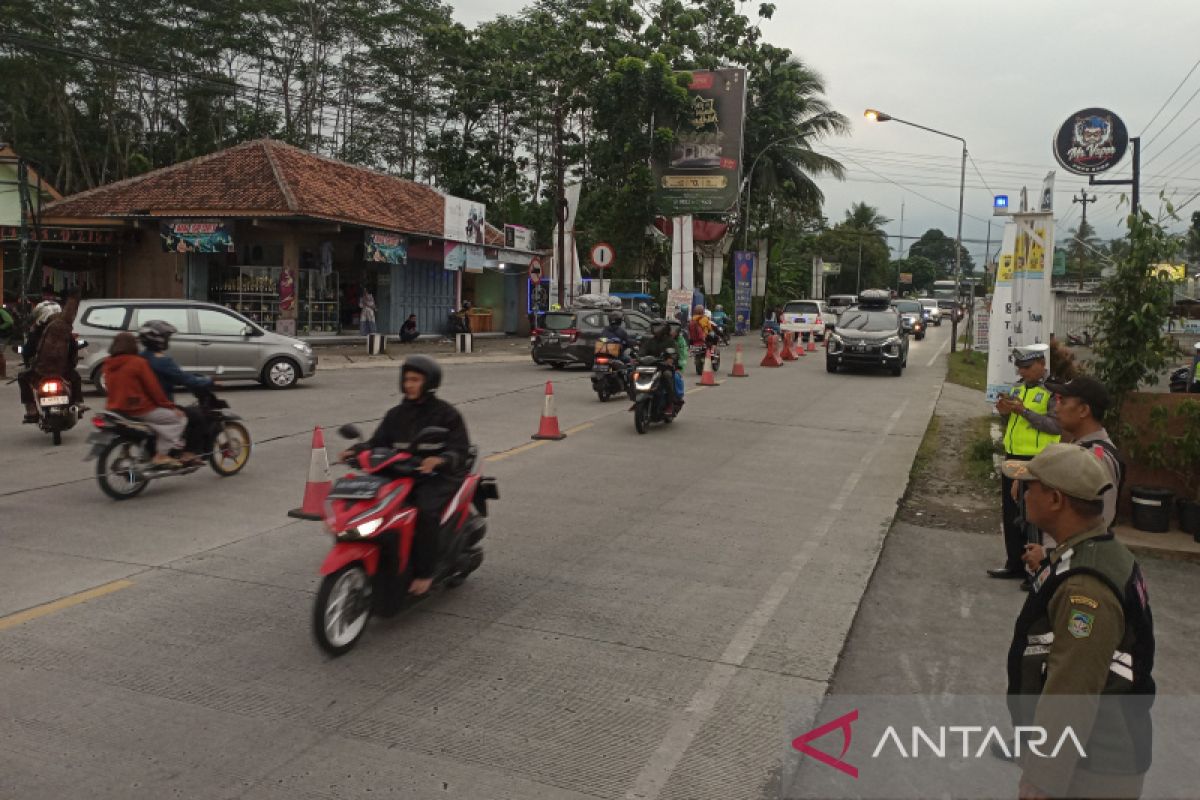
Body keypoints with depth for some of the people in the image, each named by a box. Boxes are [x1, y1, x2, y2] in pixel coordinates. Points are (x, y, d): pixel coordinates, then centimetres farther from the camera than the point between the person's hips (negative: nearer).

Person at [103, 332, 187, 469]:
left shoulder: (108, 364, 8)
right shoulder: (138, 362, -13)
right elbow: (153, 388, -13)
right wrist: (169, 406, -4)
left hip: (116, 410, 9)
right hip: (139, 410, -9)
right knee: (178, 418, -2)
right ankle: (161, 456, -11)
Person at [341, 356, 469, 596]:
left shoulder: (446, 413, -1)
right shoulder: (396, 414, 16)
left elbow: (460, 450, -10)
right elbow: (378, 442, 11)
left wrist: (439, 460, -31)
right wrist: (357, 452, -9)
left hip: (437, 476, -5)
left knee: (426, 511, -32)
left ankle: (425, 572, -20)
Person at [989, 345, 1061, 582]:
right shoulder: (1019, 386, 14)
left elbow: (1057, 426, -20)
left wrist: (1024, 411, -24)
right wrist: (1006, 412, 0)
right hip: (1013, 456, 8)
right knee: (1011, 514, 13)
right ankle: (1015, 564, 25)